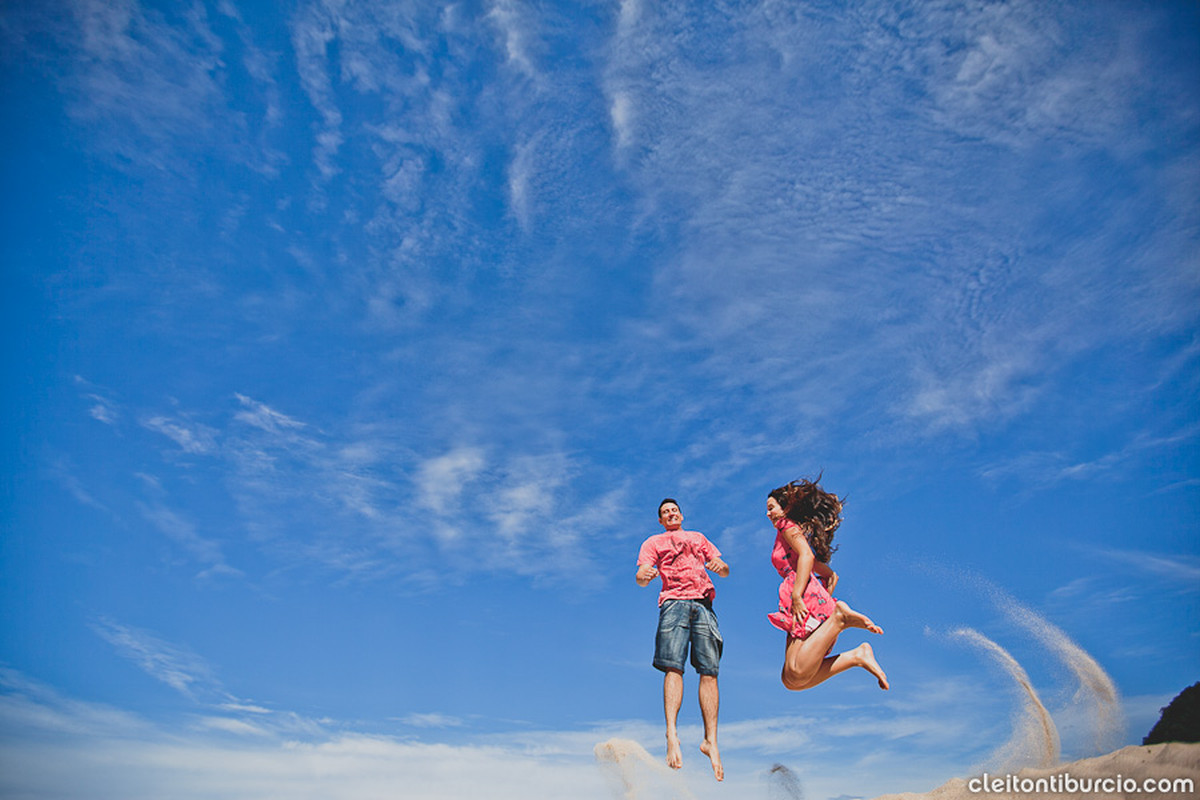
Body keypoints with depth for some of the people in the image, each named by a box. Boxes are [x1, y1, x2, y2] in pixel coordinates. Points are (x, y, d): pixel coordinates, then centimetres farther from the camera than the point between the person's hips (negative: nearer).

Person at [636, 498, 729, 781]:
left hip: (704, 604, 2)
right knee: (673, 668, -19)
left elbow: (725, 571, 23)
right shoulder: (654, 542, 22)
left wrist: (719, 565, -3)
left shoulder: (699, 538, 30)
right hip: (674, 602, -2)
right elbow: (642, 577, 7)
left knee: (709, 672, -10)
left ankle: (711, 741, -11)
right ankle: (671, 734, -27)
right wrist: (643, 575, -19)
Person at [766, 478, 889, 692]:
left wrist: (797, 596, -21)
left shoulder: (787, 524, 7)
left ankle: (840, 617, -22)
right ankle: (857, 656, -7)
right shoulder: (800, 534, 34)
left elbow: (806, 555, -12)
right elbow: (830, 575, 33)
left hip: (807, 600, -9)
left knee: (797, 675, -25)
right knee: (790, 679, -3)